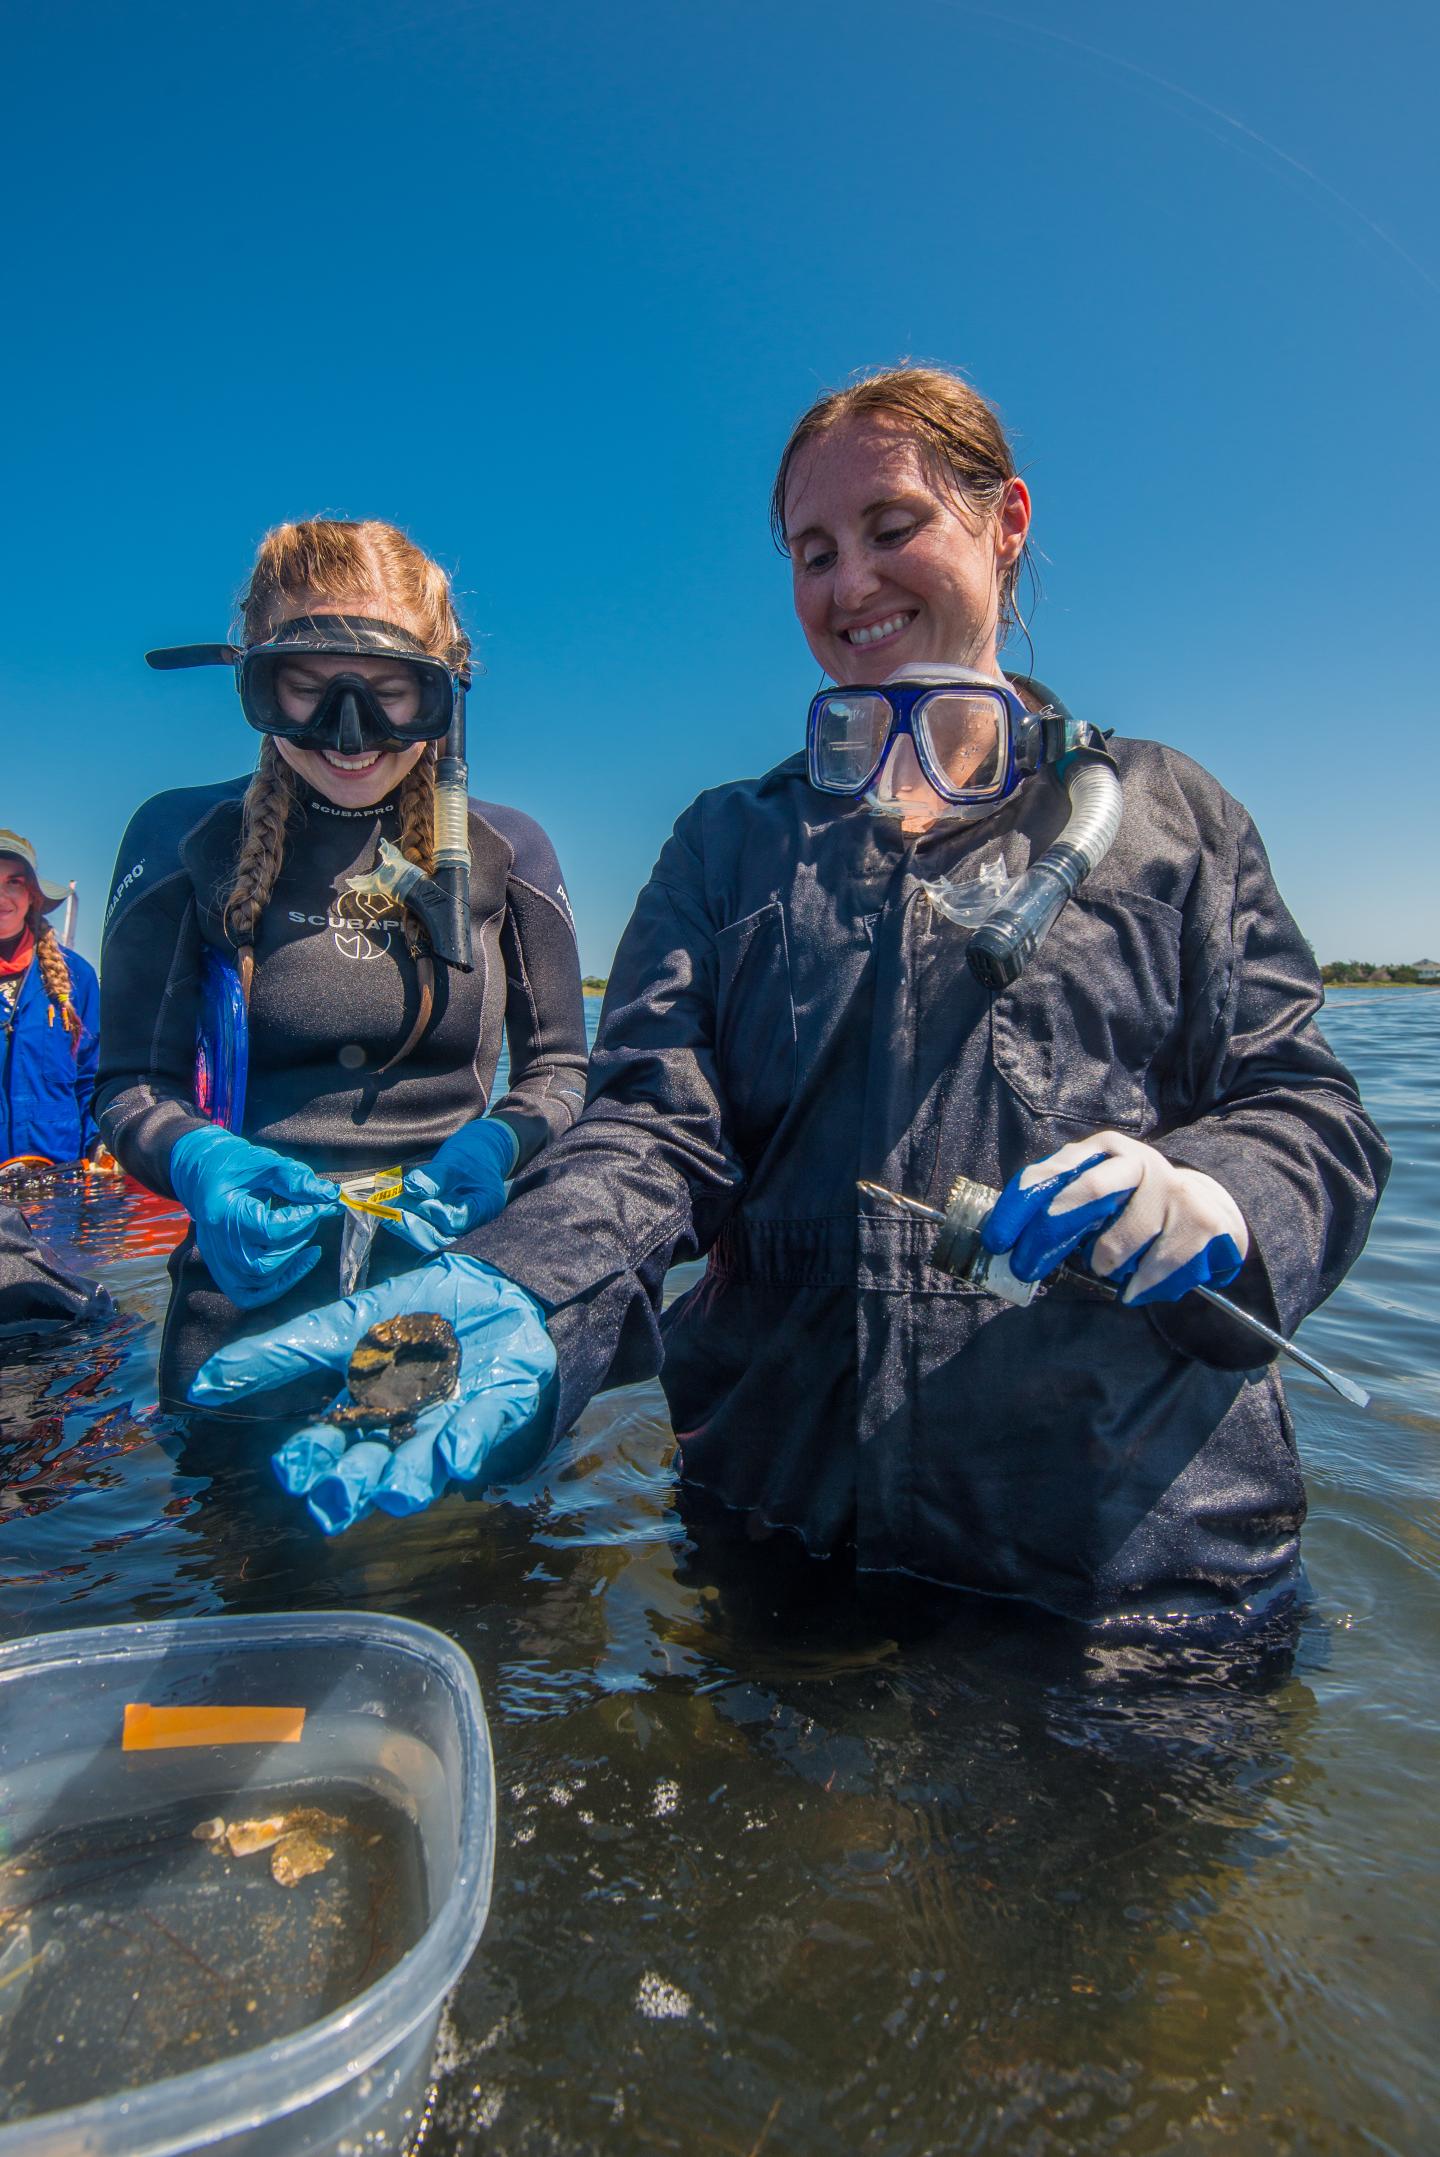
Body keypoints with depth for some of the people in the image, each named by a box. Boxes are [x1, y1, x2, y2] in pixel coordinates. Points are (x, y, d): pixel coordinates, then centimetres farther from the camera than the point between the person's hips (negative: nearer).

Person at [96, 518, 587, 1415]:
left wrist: (497, 1143, -14)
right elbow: (131, 1085, 1)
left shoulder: (507, 852, 2)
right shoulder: (184, 841, -1)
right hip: (253, 1298, -1)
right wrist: (198, 1159, -20)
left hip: (464, 1294, 1)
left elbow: (559, 1071, 7)